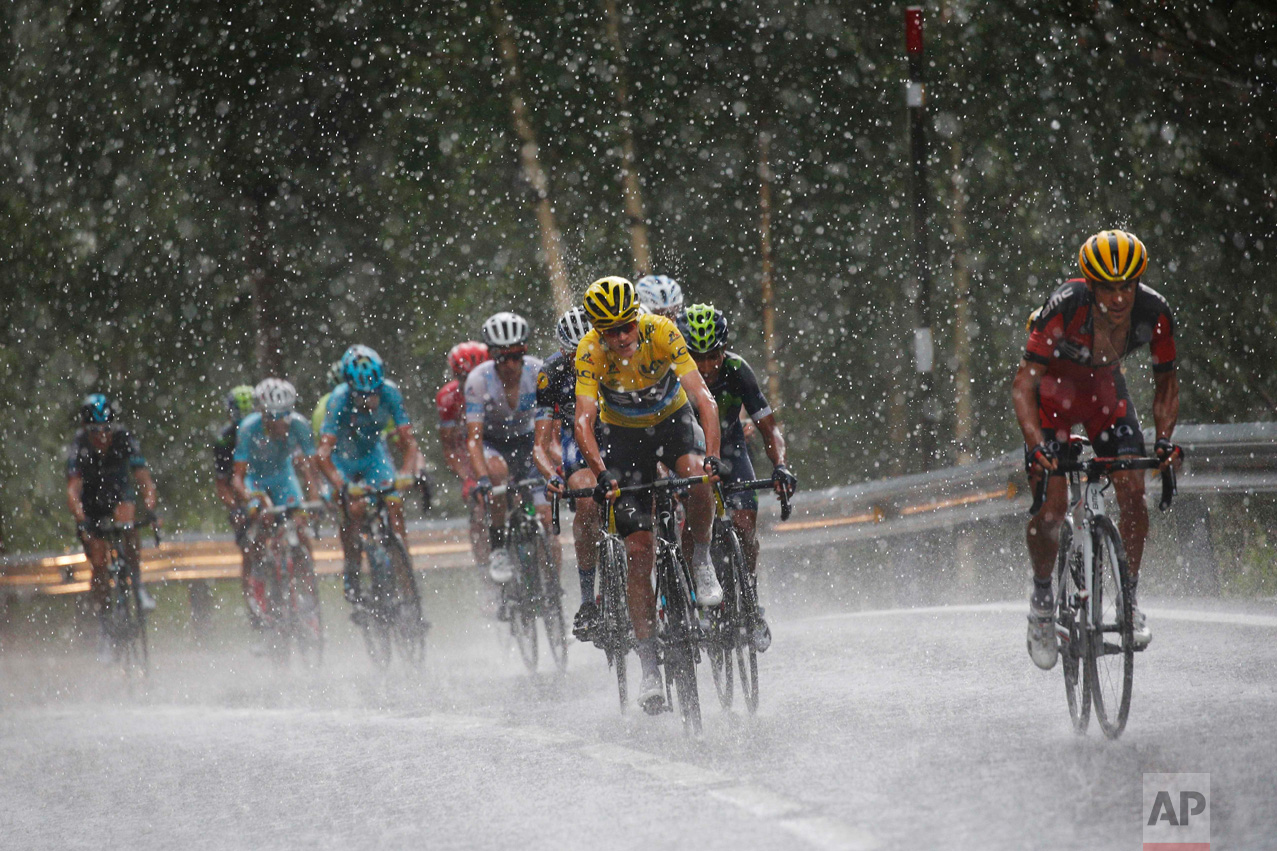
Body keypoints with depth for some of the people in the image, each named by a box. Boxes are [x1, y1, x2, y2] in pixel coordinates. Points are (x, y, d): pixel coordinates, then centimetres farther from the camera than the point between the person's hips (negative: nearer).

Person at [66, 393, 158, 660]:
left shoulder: (125, 441, -23)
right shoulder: (79, 447, -26)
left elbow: (144, 479, -29)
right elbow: (73, 490, -34)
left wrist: (150, 508, -46)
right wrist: (81, 519, -51)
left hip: (120, 495, 0)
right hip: (90, 504, 0)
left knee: (127, 527, -34)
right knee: (98, 564, -11)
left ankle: (138, 585, -17)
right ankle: (104, 625, 1)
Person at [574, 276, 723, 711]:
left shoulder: (661, 333, -28)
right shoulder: (590, 352, -26)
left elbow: (704, 399, -33)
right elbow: (584, 421, -32)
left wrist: (711, 454, -47)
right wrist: (602, 473, -48)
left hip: (673, 420, 0)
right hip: (623, 434, 0)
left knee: (698, 478, -35)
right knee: (638, 550, -9)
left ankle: (702, 563, -7)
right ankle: (648, 665, -2)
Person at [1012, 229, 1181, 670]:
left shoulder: (1154, 312, -24)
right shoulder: (1065, 308, -35)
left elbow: (1166, 380, -8)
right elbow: (1023, 384, -32)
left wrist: (1164, 437, -22)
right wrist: (1036, 444, -44)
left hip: (1105, 389, 3)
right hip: (1053, 389, -3)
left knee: (1133, 494, -13)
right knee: (1052, 508, -13)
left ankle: (1129, 598, 4)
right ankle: (1042, 597, 11)